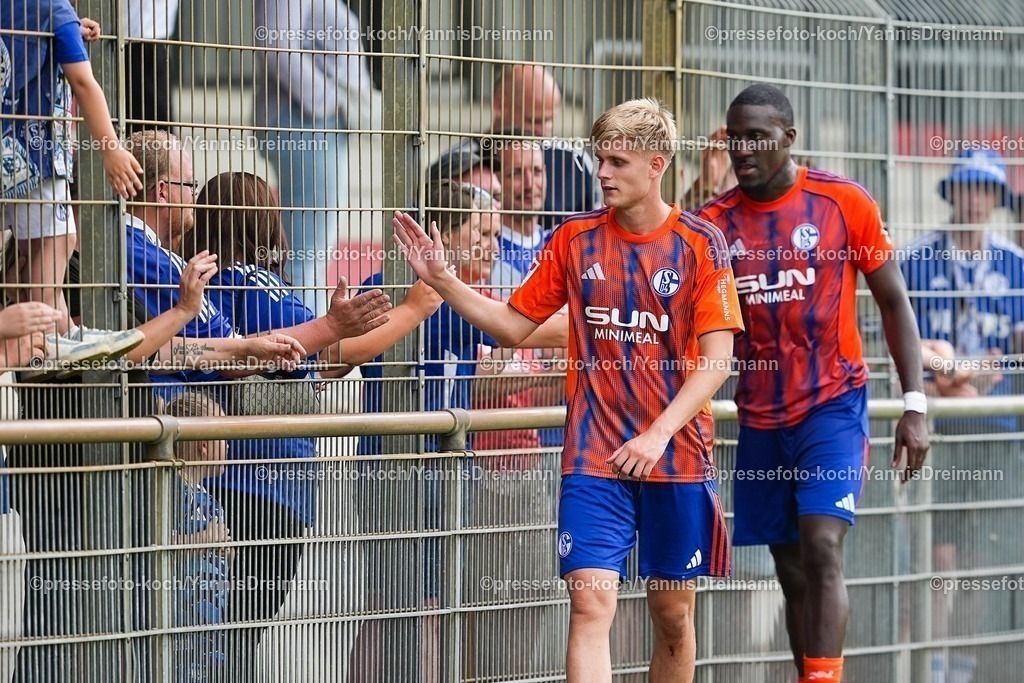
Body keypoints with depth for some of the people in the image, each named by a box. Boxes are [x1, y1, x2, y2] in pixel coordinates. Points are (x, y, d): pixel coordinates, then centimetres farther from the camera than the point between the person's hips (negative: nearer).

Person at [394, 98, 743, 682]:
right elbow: (513, 326, 12)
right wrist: (441, 278, -1)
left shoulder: (701, 244, -2)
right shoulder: (576, 238, 6)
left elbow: (716, 357, -7)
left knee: (674, 613, 9)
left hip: (677, 456, -1)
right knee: (591, 600, -13)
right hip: (595, 457, 1)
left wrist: (658, 434, -18)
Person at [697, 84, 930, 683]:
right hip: (761, 415, 4)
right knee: (792, 571, 8)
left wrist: (915, 405, -5)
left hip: (833, 406, -4)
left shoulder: (844, 203, -5)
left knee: (822, 548, -18)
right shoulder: (716, 222, 2)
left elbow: (894, 302, 1)